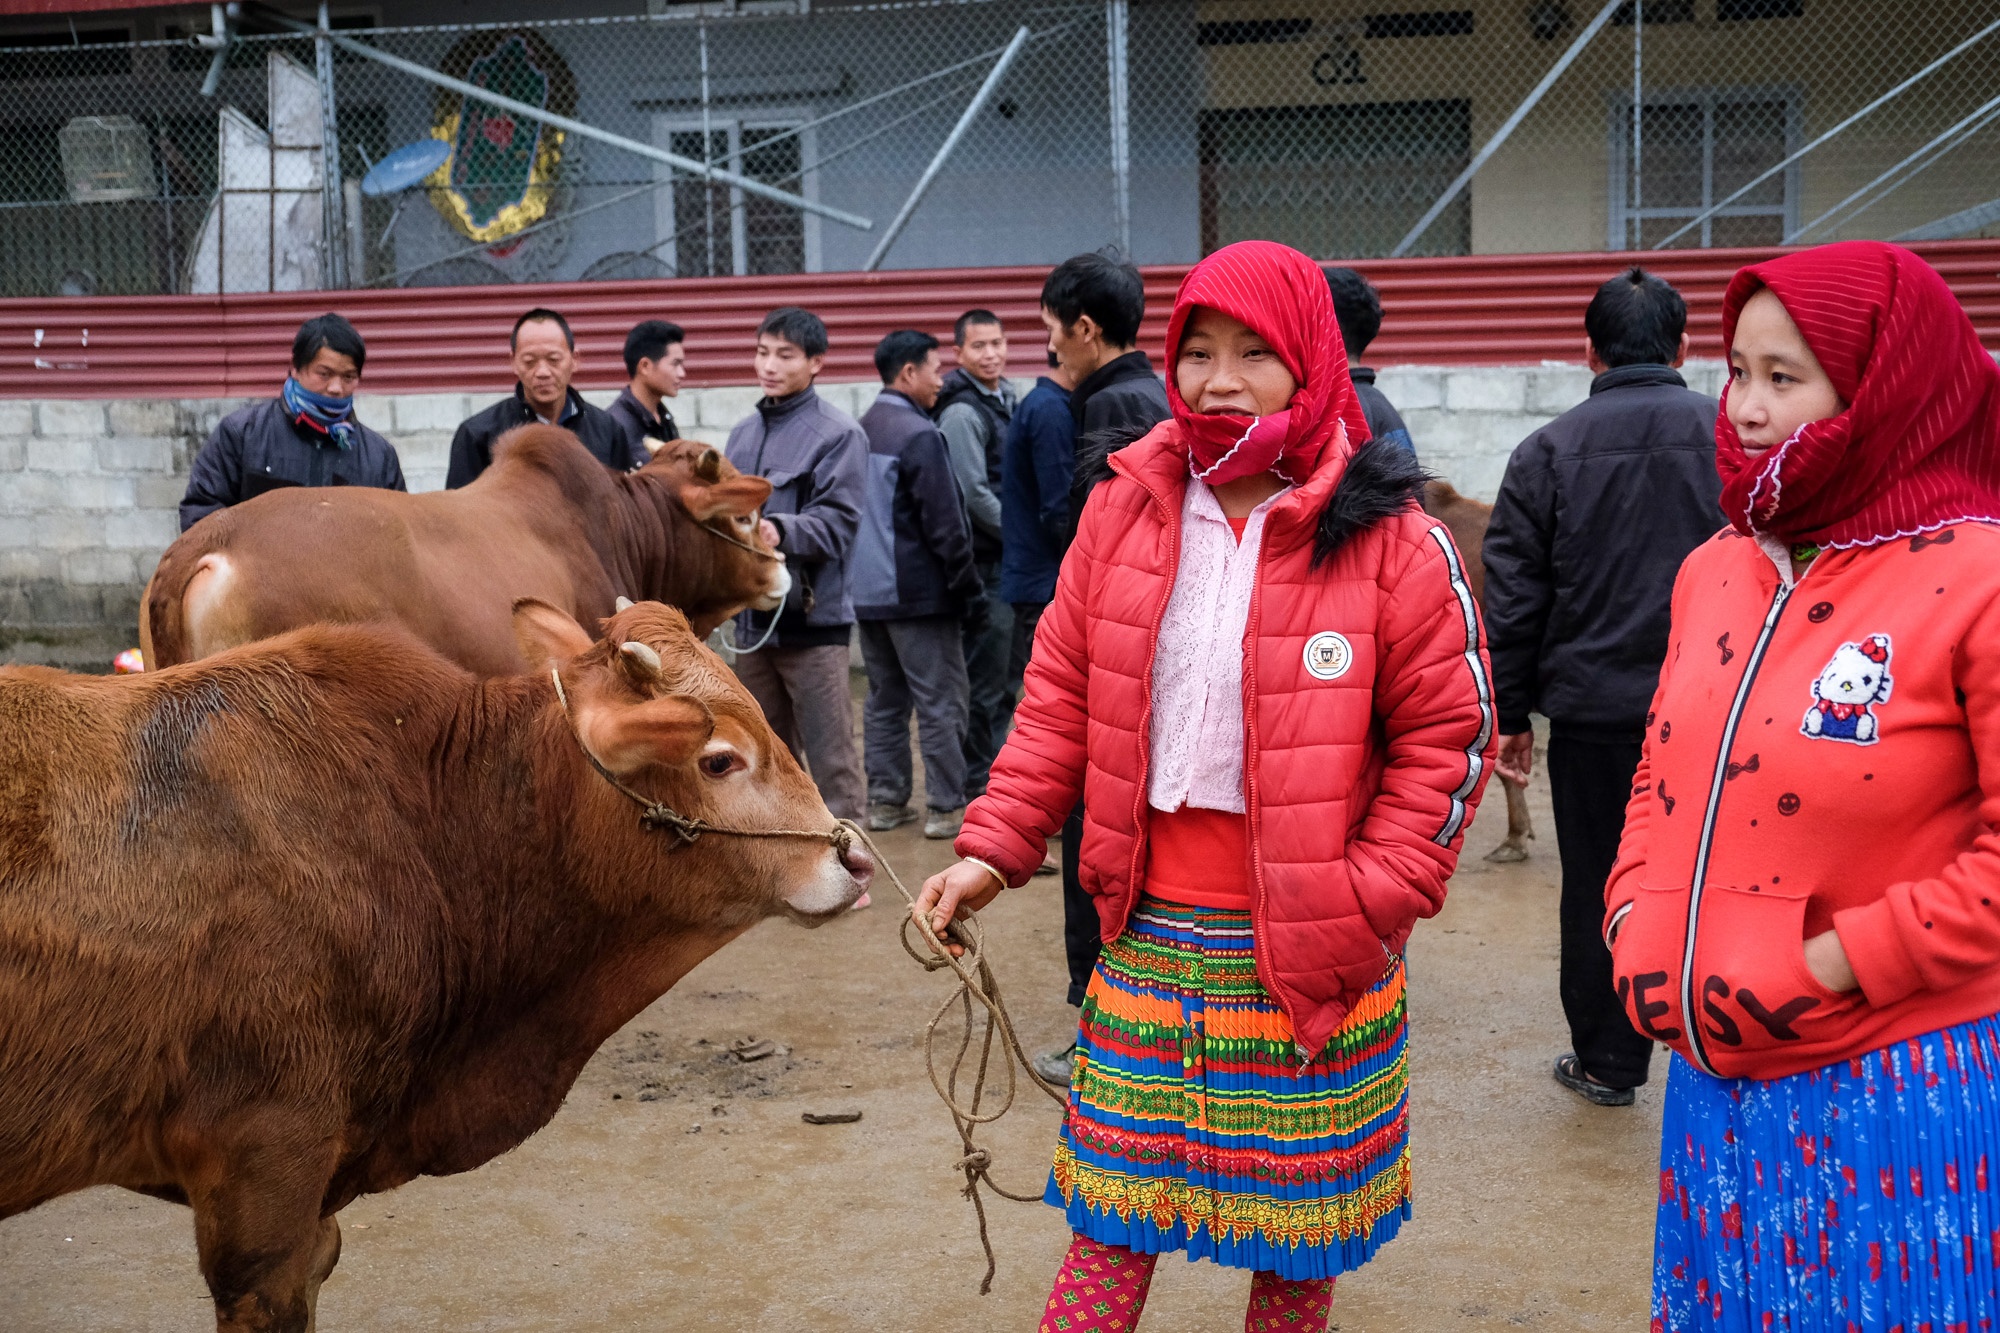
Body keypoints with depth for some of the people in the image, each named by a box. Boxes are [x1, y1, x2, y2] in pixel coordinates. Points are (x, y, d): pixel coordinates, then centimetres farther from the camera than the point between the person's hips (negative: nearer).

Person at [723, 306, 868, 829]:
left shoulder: (838, 433, -7)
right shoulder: (743, 433, 13)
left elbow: (837, 522, -15)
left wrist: (782, 531, -30)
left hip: (812, 615, -7)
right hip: (752, 615, 7)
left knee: (830, 757, -3)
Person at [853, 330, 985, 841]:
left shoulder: (860, 431, 10)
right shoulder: (919, 435, -15)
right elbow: (945, 525, -16)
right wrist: (971, 592, -10)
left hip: (868, 594, 8)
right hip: (919, 595, -8)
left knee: (884, 699, 14)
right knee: (940, 702, -1)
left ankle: (886, 800, 17)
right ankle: (946, 808, 1)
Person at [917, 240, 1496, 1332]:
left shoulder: (1392, 542, -7)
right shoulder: (1123, 512, 4)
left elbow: (1447, 736, -5)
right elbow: (1060, 699, 8)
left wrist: (1371, 900, -12)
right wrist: (995, 848, 1)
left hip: (1311, 958, -2)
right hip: (1146, 936, 3)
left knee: (1294, 1236, 12)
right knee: (1112, 1224, 9)